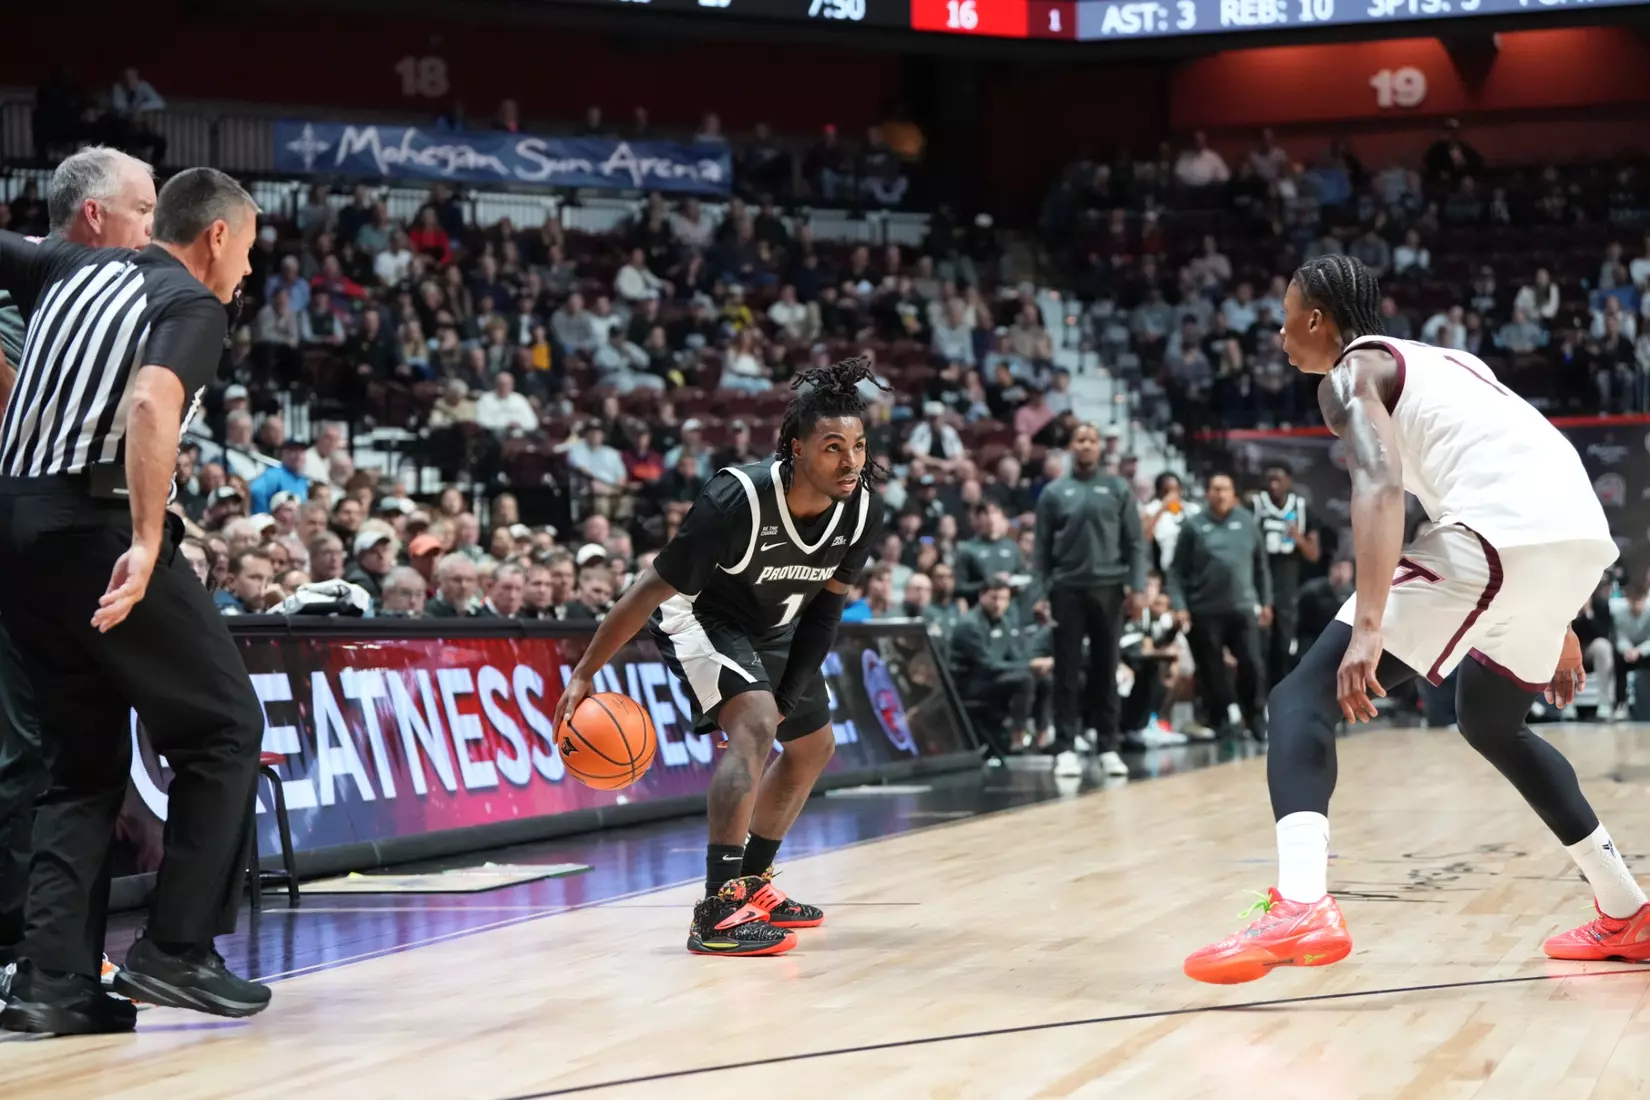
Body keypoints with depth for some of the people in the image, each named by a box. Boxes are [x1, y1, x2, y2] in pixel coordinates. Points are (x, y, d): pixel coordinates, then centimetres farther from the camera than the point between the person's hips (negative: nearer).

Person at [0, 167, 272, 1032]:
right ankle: (175, 952, 4)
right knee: (222, 728, 8)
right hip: (97, 526, -7)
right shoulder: (193, 305, -2)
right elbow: (151, 404, -21)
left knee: (85, 761, 15)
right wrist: (147, 541, -26)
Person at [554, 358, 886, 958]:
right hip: (697, 613, -8)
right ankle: (717, 910, -33)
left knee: (813, 746, 18)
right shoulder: (738, 500, -37)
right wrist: (583, 675, -25)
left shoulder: (863, 510, -20)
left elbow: (828, 599, -1)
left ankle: (751, 885, 35)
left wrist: (796, 689, -4)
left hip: (771, 626, 8)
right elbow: (652, 588, -28)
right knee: (754, 723, -29)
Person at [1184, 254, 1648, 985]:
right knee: (1490, 723, 33)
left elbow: (1379, 485, -12)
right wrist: (1552, 626, 42)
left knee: (1304, 698, -6)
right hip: (1581, 534, 8)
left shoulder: (1352, 374, 9)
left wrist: (1369, 627, -23)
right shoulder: (1441, 362, 35)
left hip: (1499, 537, -8)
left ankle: (1299, 909, -29)